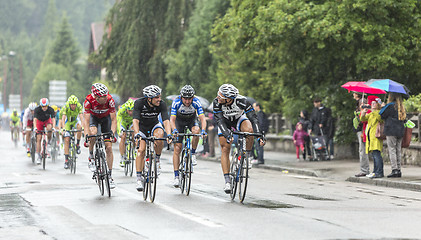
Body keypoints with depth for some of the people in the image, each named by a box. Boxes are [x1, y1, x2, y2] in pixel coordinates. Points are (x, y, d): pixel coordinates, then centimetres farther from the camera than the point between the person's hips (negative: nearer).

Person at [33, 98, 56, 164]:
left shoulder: (51, 109, -27)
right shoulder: (37, 109, -28)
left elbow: (53, 119, -33)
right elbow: (35, 119, -35)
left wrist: (53, 127, -49)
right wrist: (35, 128, -51)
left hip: (47, 120, 0)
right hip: (39, 121, 0)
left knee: (49, 128, -37)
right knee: (39, 139, -9)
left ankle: (49, 141, -8)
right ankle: (39, 157, -3)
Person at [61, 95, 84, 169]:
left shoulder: (79, 106, -26)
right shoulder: (66, 107, -28)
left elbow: (81, 116, -35)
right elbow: (63, 118, -37)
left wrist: (83, 126, -51)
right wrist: (63, 128, -52)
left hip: (75, 121, 1)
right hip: (68, 122, -1)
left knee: (79, 127, -35)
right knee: (67, 140, -11)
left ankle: (78, 145, -15)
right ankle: (66, 160, -7)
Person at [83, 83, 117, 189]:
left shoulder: (110, 100, -33)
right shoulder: (89, 100, -34)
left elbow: (114, 119, -29)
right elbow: (86, 120, -35)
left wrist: (112, 132, -44)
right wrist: (87, 135, -47)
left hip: (105, 118, 1)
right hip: (93, 117, -1)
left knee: (109, 147, -7)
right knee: (93, 133, -35)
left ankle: (110, 175, 1)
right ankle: (91, 158, -12)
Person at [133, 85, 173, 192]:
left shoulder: (161, 104, -25)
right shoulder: (139, 103, -28)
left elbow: (166, 121, -32)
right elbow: (135, 120, -37)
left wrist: (169, 135, -49)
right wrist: (137, 134, -54)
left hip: (154, 125, 1)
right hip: (142, 127, -1)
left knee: (159, 135, -33)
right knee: (141, 150, -18)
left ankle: (157, 160, -10)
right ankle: (139, 178, -11)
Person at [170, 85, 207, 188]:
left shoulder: (196, 102, -29)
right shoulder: (176, 102, -30)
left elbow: (202, 118, -34)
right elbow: (172, 119, -33)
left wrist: (203, 130, -52)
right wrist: (174, 130, -52)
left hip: (192, 120, 0)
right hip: (179, 121, 0)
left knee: (196, 131, -35)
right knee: (177, 148, -10)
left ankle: (193, 154, -12)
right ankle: (176, 177, -8)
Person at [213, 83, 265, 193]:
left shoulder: (241, 101, -37)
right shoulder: (217, 102, -33)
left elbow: (253, 118, -37)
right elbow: (220, 121, -36)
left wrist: (259, 136, -48)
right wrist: (228, 135, -52)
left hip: (239, 119, -1)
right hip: (225, 122, 1)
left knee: (249, 130, -34)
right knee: (225, 149, -11)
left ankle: (248, 156, -10)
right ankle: (227, 181, -9)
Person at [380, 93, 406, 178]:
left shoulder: (390, 106, -9)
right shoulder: (401, 107, 11)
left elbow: (381, 115, -4)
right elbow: (404, 118, 15)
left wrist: (382, 107, 11)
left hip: (391, 132, -6)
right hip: (400, 131, 6)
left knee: (392, 150, -5)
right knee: (398, 151, 9)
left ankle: (394, 170, -11)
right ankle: (398, 170, 9)